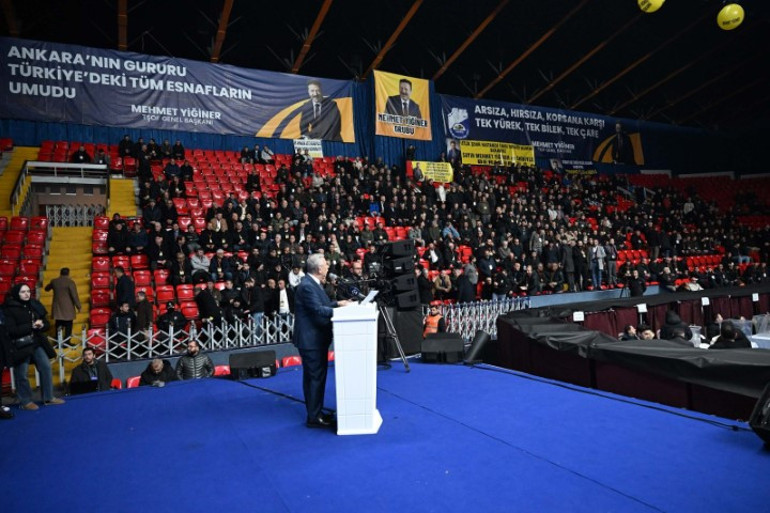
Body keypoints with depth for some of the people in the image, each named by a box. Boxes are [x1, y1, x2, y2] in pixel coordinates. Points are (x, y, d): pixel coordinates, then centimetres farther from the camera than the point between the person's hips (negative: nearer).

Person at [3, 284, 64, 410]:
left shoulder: (34, 305, 8)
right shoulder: (10, 309, -9)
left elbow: (47, 324, 11)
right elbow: (11, 330, -17)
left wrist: (41, 325, -11)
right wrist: (31, 326, -19)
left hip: (37, 343, 6)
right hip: (21, 346, -6)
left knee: (46, 367, 7)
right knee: (22, 375, 2)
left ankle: (48, 398, 18)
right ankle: (25, 402, 17)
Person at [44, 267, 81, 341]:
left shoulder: (54, 281, 4)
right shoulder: (70, 282, -13)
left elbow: (47, 288, 25)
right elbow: (75, 295, -15)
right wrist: (78, 306, -7)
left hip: (57, 309, 5)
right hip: (68, 309, -5)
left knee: (58, 327, 13)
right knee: (68, 327, 1)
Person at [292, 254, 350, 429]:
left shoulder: (314, 283, 11)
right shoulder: (307, 286, -21)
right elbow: (318, 310, -27)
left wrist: (337, 303, 6)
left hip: (317, 337, 10)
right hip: (310, 339, -10)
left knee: (318, 376, 17)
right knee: (315, 377, -3)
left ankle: (317, 412, 29)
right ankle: (313, 418, 7)